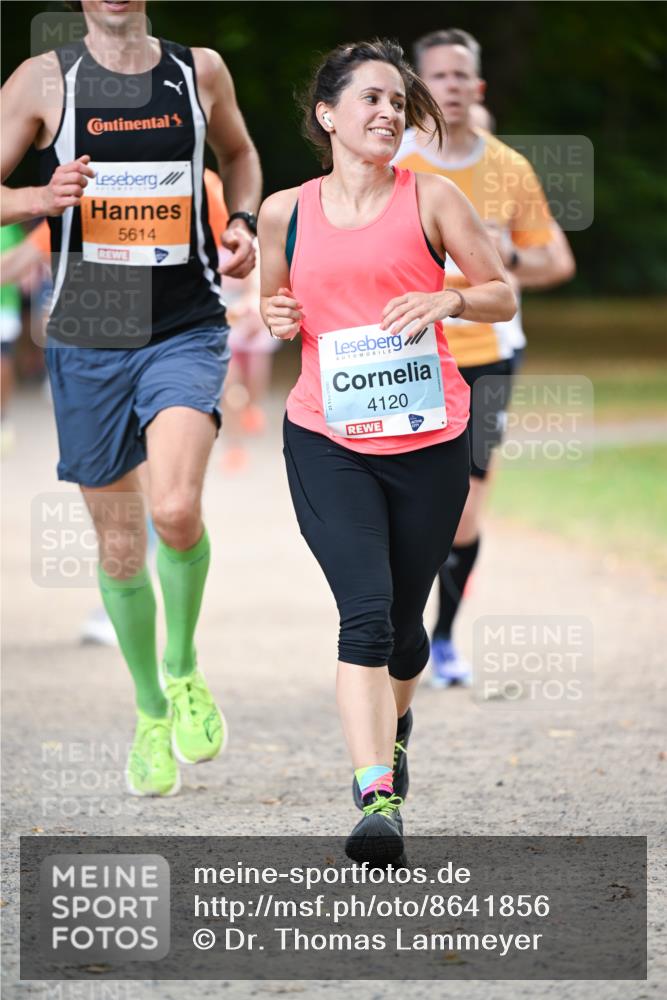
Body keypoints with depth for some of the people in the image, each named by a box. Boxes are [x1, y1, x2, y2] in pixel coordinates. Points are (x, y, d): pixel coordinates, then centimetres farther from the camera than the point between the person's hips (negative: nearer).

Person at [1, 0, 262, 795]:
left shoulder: (200, 71, 5)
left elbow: (238, 153, 25)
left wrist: (243, 221, 6)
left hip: (186, 332, -1)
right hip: (86, 338, 1)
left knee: (176, 512, -23)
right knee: (120, 545, 8)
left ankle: (183, 669, 4)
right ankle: (152, 715, 29)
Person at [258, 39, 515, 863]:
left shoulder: (430, 199, 1)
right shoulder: (286, 213, 4)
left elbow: (503, 297, 5)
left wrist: (450, 300, -15)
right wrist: (275, 319, -3)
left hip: (428, 439, 1)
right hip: (326, 439, -1)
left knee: (404, 617, 12)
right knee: (366, 611, -16)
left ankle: (397, 721, 45)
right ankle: (378, 796, -24)